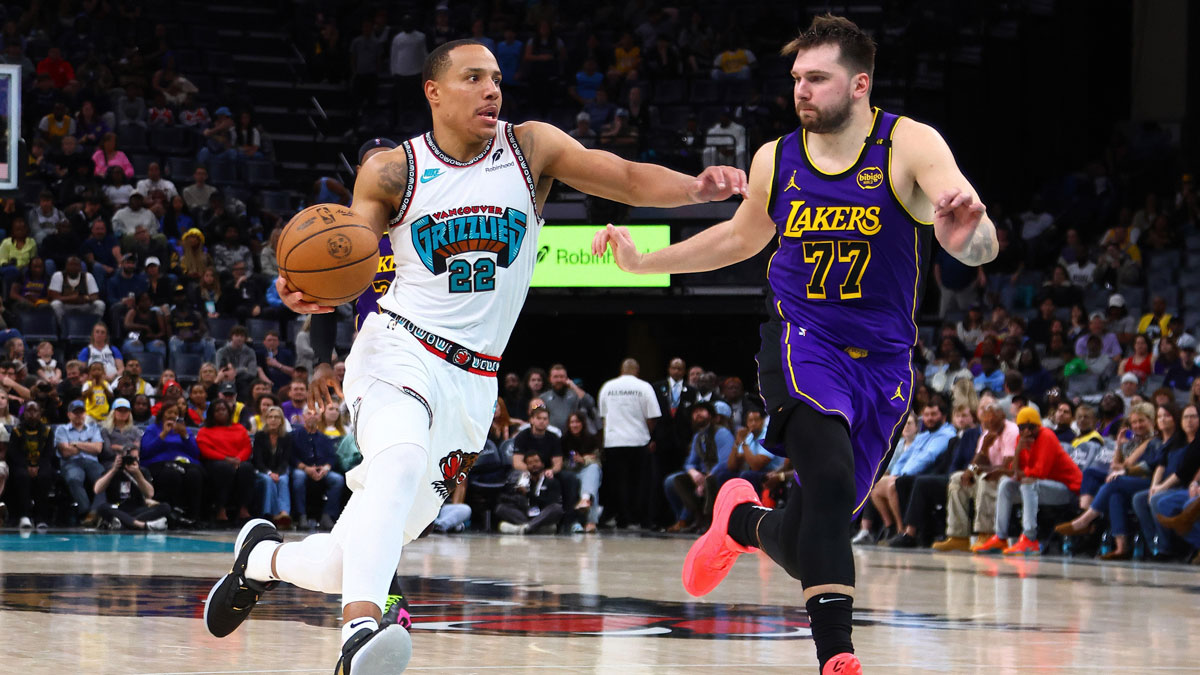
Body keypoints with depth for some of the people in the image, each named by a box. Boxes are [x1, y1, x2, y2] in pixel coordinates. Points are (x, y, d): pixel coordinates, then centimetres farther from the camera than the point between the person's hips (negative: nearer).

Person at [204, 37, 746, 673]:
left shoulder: (530, 148, 4)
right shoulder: (392, 171, 0)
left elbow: (626, 178, -7)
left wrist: (695, 187, -26)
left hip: (472, 383, 3)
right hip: (399, 351, -3)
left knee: (354, 562, 4)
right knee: (401, 459, -38)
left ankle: (263, 558, 35)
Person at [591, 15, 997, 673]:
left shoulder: (909, 146, -10)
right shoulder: (775, 161, 2)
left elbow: (981, 247, -27)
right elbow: (742, 236, 24)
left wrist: (965, 232, -52)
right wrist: (642, 261, 18)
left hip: (883, 362, 0)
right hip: (802, 342, 0)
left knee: (815, 533, 6)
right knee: (830, 480, -29)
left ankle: (743, 521, 41)